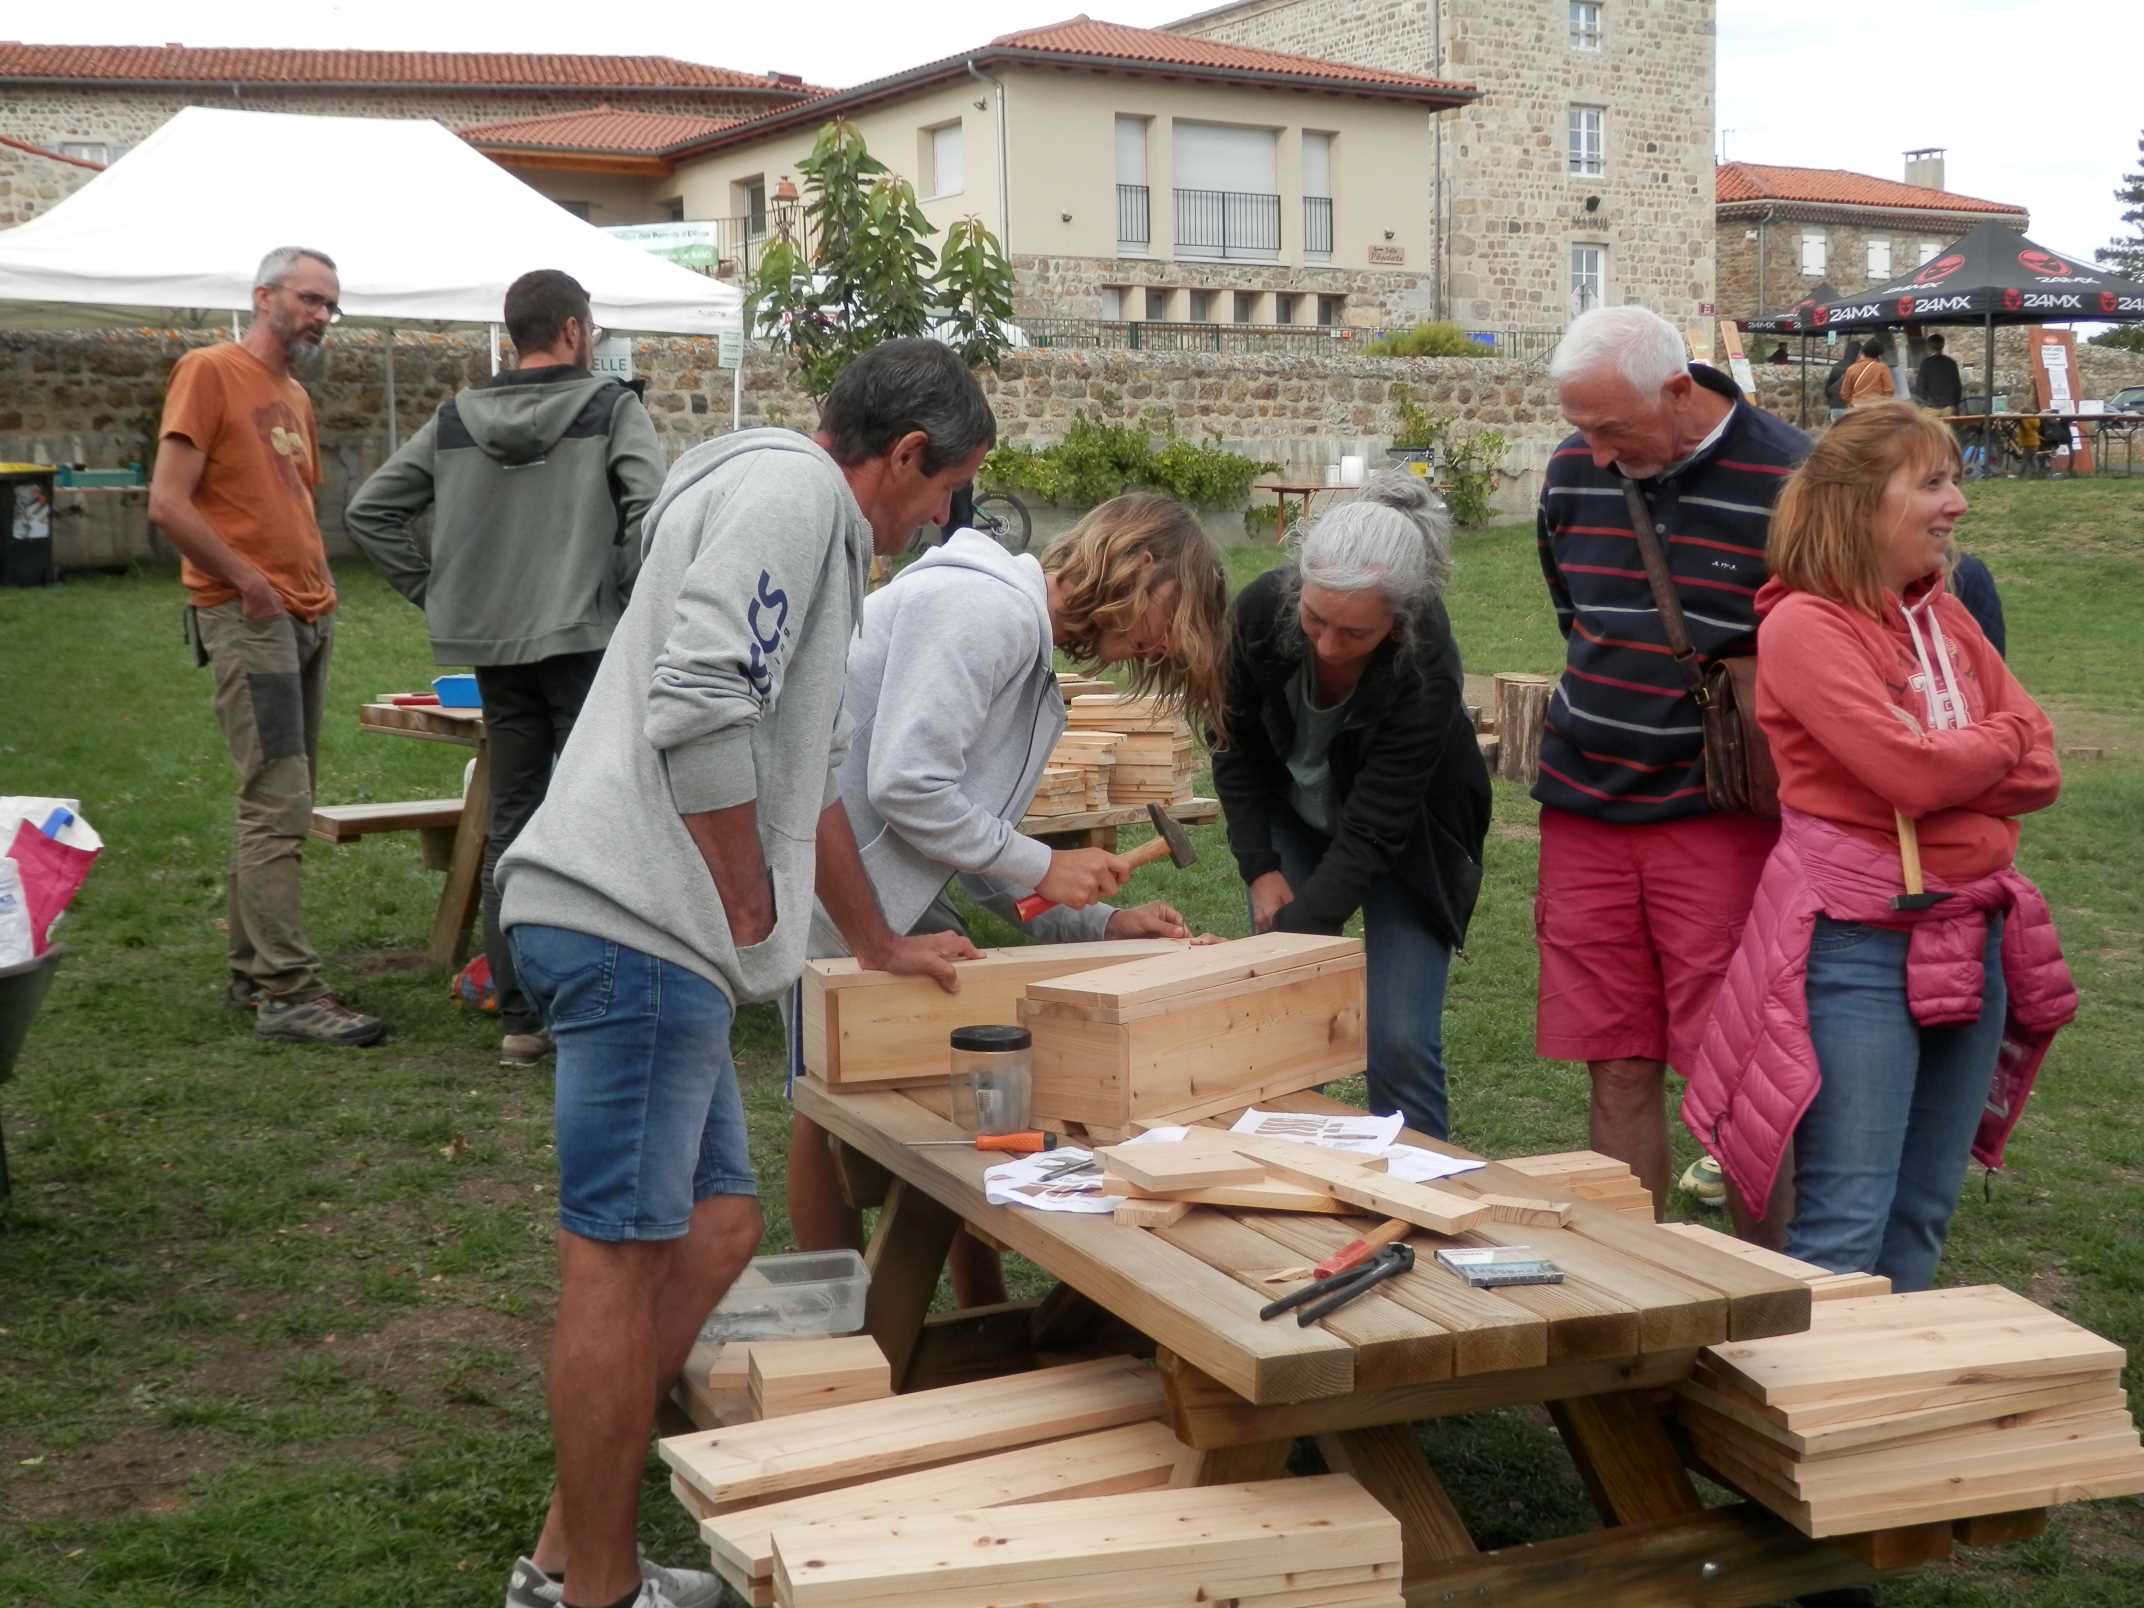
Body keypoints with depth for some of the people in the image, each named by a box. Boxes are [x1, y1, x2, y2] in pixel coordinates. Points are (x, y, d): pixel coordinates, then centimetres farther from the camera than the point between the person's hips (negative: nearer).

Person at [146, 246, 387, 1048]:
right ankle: (287, 991, -9)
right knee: (278, 808, -11)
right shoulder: (210, 372, -7)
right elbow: (168, 504, -14)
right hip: (249, 620, -9)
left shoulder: (295, 396, 18)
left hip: (309, 618, 9)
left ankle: (251, 971, 20)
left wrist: (319, 577, 11)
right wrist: (249, 582, -13)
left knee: (278, 807, 12)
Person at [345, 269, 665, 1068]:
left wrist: (436, 592, 10)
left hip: (494, 650, 5)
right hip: (586, 642, -5)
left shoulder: (454, 420, 10)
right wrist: (628, 594, -7)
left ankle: (519, 1016, 15)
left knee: (511, 824, 11)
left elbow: (368, 511, 10)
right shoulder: (612, 408, -4)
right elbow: (653, 509, -19)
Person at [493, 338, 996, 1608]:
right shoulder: (789, 485, -7)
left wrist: (880, 944, 42)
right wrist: (748, 900, -12)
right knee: (623, 1261, -5)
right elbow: (699, 705, -23)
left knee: (716, 1231, 13)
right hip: (638, 925, -11)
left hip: (655, 936, 11)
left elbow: (806, 772, 36)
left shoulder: (816, 528, 27)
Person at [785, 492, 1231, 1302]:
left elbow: (980, 848, 15)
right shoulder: (984, 608, -17)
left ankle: (986, 1318, 19)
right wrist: (1041, 866, -14)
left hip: (892, 892, 10)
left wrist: (1103, 924, 7)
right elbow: (905, 786, -25)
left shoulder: (1033, 653, 15)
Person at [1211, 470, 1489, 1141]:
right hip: (1293, 822, 3)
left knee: (1400, 1042, -11)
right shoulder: (1264, 607, -25)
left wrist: (1289, 938, -36)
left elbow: (1369, 834, -31)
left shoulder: (1426, 673, -35)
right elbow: (1235, 741, -6)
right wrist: (1259, 869, -11)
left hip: (1403, 838, -3)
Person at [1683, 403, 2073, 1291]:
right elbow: (1909, 770, -20)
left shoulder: (1947, 617, 11)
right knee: (1846, 1220, -6)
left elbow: (2040, 771, 5)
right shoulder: (1805, 626, -12)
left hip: (1971, 939, 7)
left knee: (1925, 1211, 14)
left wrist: (1947, 764, -11)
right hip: (1859, 942, -7)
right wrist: (2001, 739, -2)